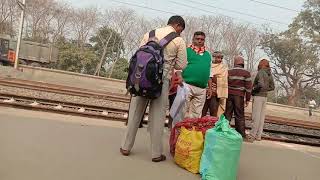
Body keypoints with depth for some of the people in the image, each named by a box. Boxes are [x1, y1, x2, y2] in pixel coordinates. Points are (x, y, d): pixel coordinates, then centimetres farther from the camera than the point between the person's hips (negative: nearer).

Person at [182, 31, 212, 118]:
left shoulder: (207, 54, 21)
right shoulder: (187, 50, 5)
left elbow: (209, 73, 24)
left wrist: (210, 88, 20)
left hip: (202, 89, 5)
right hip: (187, 86, -5)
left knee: (196, 114, 8)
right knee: (183, 112, -5)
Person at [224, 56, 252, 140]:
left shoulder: (229, 72, 7)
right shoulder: (246, 73, 0)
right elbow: (248, 87, -3)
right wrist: (247, 99, 2)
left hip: (229, 95, 2)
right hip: (239, 96, -2)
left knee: (227, 114, 8)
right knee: (240, 116, 3)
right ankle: (242, 135, 6)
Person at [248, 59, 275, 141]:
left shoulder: (261, 72, -12)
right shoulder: (269, 74, 12)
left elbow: (261, 84, -25)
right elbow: (272, 87, 16)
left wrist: (253, 89, -10)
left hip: (258, 96, -8)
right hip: (264, 96, 8)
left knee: (256, 116, -6)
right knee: (261, 116, 9)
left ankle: (252, 135, -2)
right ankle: (258, 135, 14)